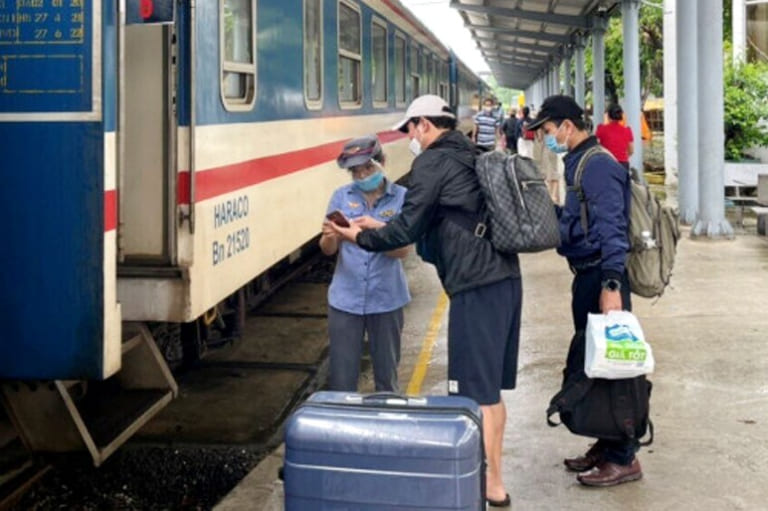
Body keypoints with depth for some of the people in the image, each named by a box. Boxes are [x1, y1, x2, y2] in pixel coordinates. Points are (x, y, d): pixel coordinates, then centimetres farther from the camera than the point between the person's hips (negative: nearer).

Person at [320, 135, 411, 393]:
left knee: (386, 375, 12)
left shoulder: (401, 197, -3)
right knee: (341, 378, 3)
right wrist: (329, 236, -24)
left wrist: (379, 229, -29)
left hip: (386, 300, -1)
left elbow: (403, 250, -11)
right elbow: (328, 250, 0)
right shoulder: (342, 196, 2)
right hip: (345, 299, 1)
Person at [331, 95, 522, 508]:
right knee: (491, 388, 16)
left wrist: (361, 237, 8)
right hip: (505, 277, 9)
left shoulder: (432, 163, -7)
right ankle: (491, 473, 25)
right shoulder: (473, 158, 19)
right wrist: (379, 229, 27)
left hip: (476, 287, -9)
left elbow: (407, 229, -9)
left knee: (476, 391, -2)